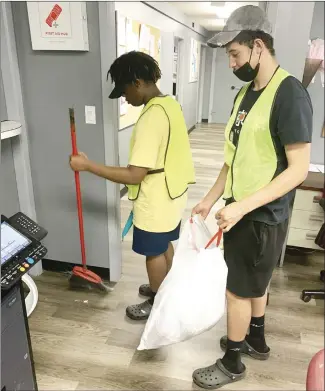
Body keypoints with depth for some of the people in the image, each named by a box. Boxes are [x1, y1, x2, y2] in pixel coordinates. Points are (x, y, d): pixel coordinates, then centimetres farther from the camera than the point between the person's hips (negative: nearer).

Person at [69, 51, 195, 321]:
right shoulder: (171, 104, 2)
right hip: (172, 193, 9)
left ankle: (157, 304, 34)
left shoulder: (151, 117, -28)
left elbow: (134, 175, -30)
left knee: (154, 252, 11)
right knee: (165, 245, 25)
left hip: (156, 202, -9)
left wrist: (87, 165, -24)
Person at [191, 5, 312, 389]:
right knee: (254, 282, 23)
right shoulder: (245, 93, 7)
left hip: (262, 217, -8)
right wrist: (210, 199, 9)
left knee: (239, 289, 6)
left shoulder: (289, 94, -19)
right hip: (242, 210, 8)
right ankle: (256, 340, 45)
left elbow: (298, 169, -22)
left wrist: (243, 206, -27)